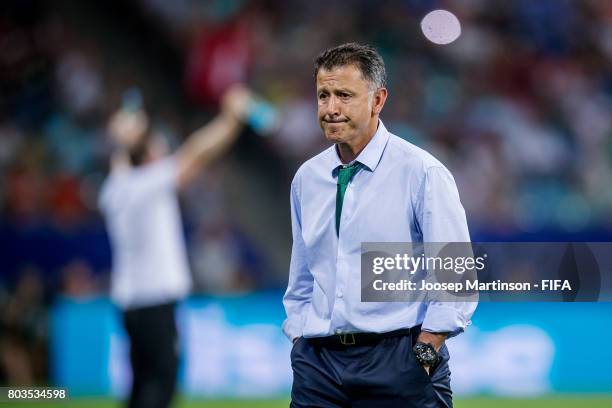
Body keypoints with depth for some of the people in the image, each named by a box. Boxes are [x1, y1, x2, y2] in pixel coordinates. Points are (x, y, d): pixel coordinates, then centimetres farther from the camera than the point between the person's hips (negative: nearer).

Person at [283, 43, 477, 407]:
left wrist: (424, 355, -12)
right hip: (317, 362, 4)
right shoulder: (307, 178, 11)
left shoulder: (422, 172, -5)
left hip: (397, 361, -4)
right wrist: (299, 343, 10)